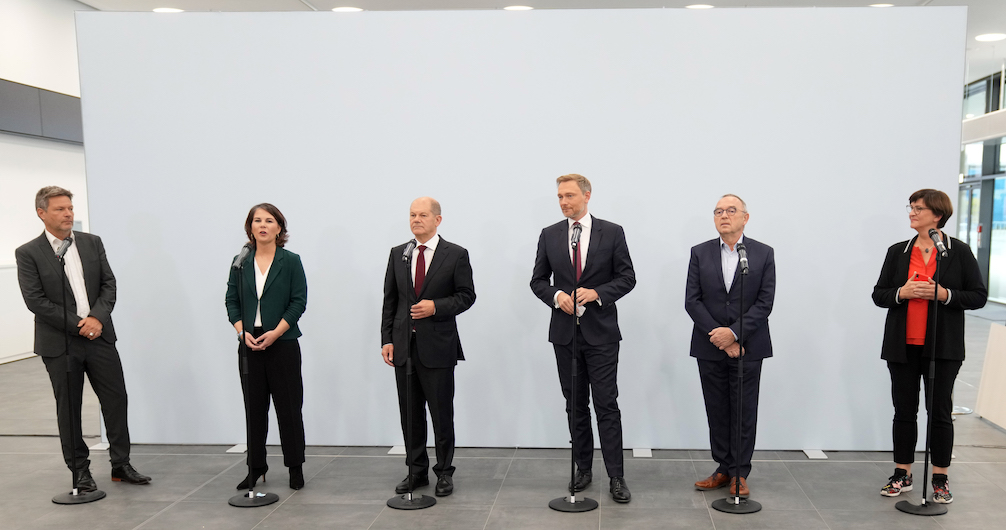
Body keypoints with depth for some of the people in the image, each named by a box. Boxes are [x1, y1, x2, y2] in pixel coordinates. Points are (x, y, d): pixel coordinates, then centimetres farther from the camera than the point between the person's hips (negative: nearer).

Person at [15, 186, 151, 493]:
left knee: (116, 399, 4)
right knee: (68, 409, 7)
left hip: (99, 335, 3)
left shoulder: (92, 243, 7)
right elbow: (35, 300, -10)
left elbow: (109, 283, 4)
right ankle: (80, 471, 20)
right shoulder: (28, 253, -3)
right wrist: (77, 325, -14)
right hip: (59, 343, -3)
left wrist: (97, 317, -12)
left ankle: (121, 464, 16)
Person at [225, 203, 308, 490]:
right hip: (249, 343, 3)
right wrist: (242, 331, -7)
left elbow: (299, 301, -5)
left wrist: (275, 332, -14)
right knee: (254, 407, 8)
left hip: (283, 342, -3)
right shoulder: (241, 263, 8)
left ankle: (295, 466, 12)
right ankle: (256, 467, 19)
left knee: (288, 405, 1)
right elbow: (231, 300, 8)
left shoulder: (290, 261, -1)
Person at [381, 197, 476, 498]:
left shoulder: (455, 255, -2)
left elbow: (466, 295, -2)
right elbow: (390, 300, 10)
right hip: (404, 345, 4)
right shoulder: (398, 254, 10)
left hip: (438, 346, -4)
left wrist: (436, 307, -17)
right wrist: (387, 339, 4)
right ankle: (417, 471, 24)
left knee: (441, 413, 3)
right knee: (410, 413, 11)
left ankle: (444, 473, 17)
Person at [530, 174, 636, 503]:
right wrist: (556, 295, -12)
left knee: (607, 404, -3)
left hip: (601, 331, -3)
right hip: (565, 331, 3)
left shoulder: (612, 233, -1)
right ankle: (583, 470, 23)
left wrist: (597, 293, -16)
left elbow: (627, 277, -1)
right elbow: (538, 280, 9)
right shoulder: (549, 235, 6)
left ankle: (616, 477, 5)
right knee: (575, 405, 11)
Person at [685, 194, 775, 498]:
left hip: (748, 347, -1)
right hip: (710, 348, 2)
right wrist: (719, 336, -11)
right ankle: (724, 469, 20)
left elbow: (765, 302, -6)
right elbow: (692, 301, -2)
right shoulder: (700, 253, 4)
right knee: (717, 411, 9)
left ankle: (740, 473, 15)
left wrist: (734, 333, -16)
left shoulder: (764, 254, 1)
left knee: (744, 412, 4)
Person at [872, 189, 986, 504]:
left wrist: (943, 294, -17)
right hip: (903, 346, 2)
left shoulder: (959, 251, -1)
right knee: (904, 410, 9)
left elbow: (978, 296, -2)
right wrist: (902, 292, -14)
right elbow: (878, 295, 6)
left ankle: (940, 479, 17)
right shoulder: (897, 251, 6)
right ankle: (902, 475, 20)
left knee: (940, 412, 5)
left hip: (942, 347, -2)